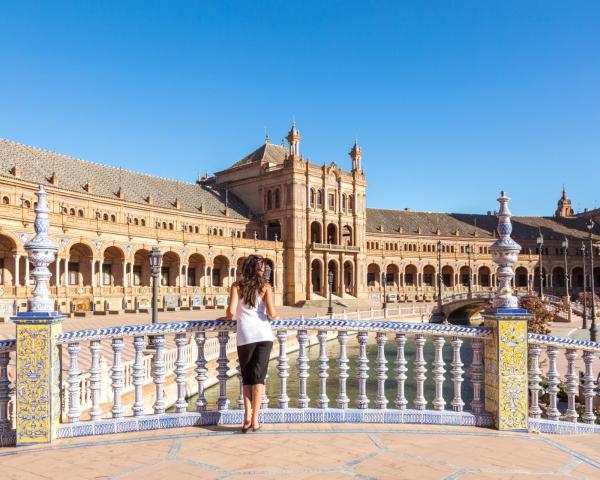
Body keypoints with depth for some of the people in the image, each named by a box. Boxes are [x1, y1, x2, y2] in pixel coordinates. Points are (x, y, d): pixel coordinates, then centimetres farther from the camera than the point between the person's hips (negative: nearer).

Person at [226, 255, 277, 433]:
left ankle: (247, 416, 4)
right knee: (258, 377, 6)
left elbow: (231, 312, -7)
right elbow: (272, 313, -8)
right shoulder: (265, 286, 3)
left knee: (246, 378, 14)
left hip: (245, 336, 1)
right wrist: (275, 315, 14)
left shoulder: (237, 286, 5)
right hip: (264, 335, -1)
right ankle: (254, 419, 3)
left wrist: (229, 317, 15)